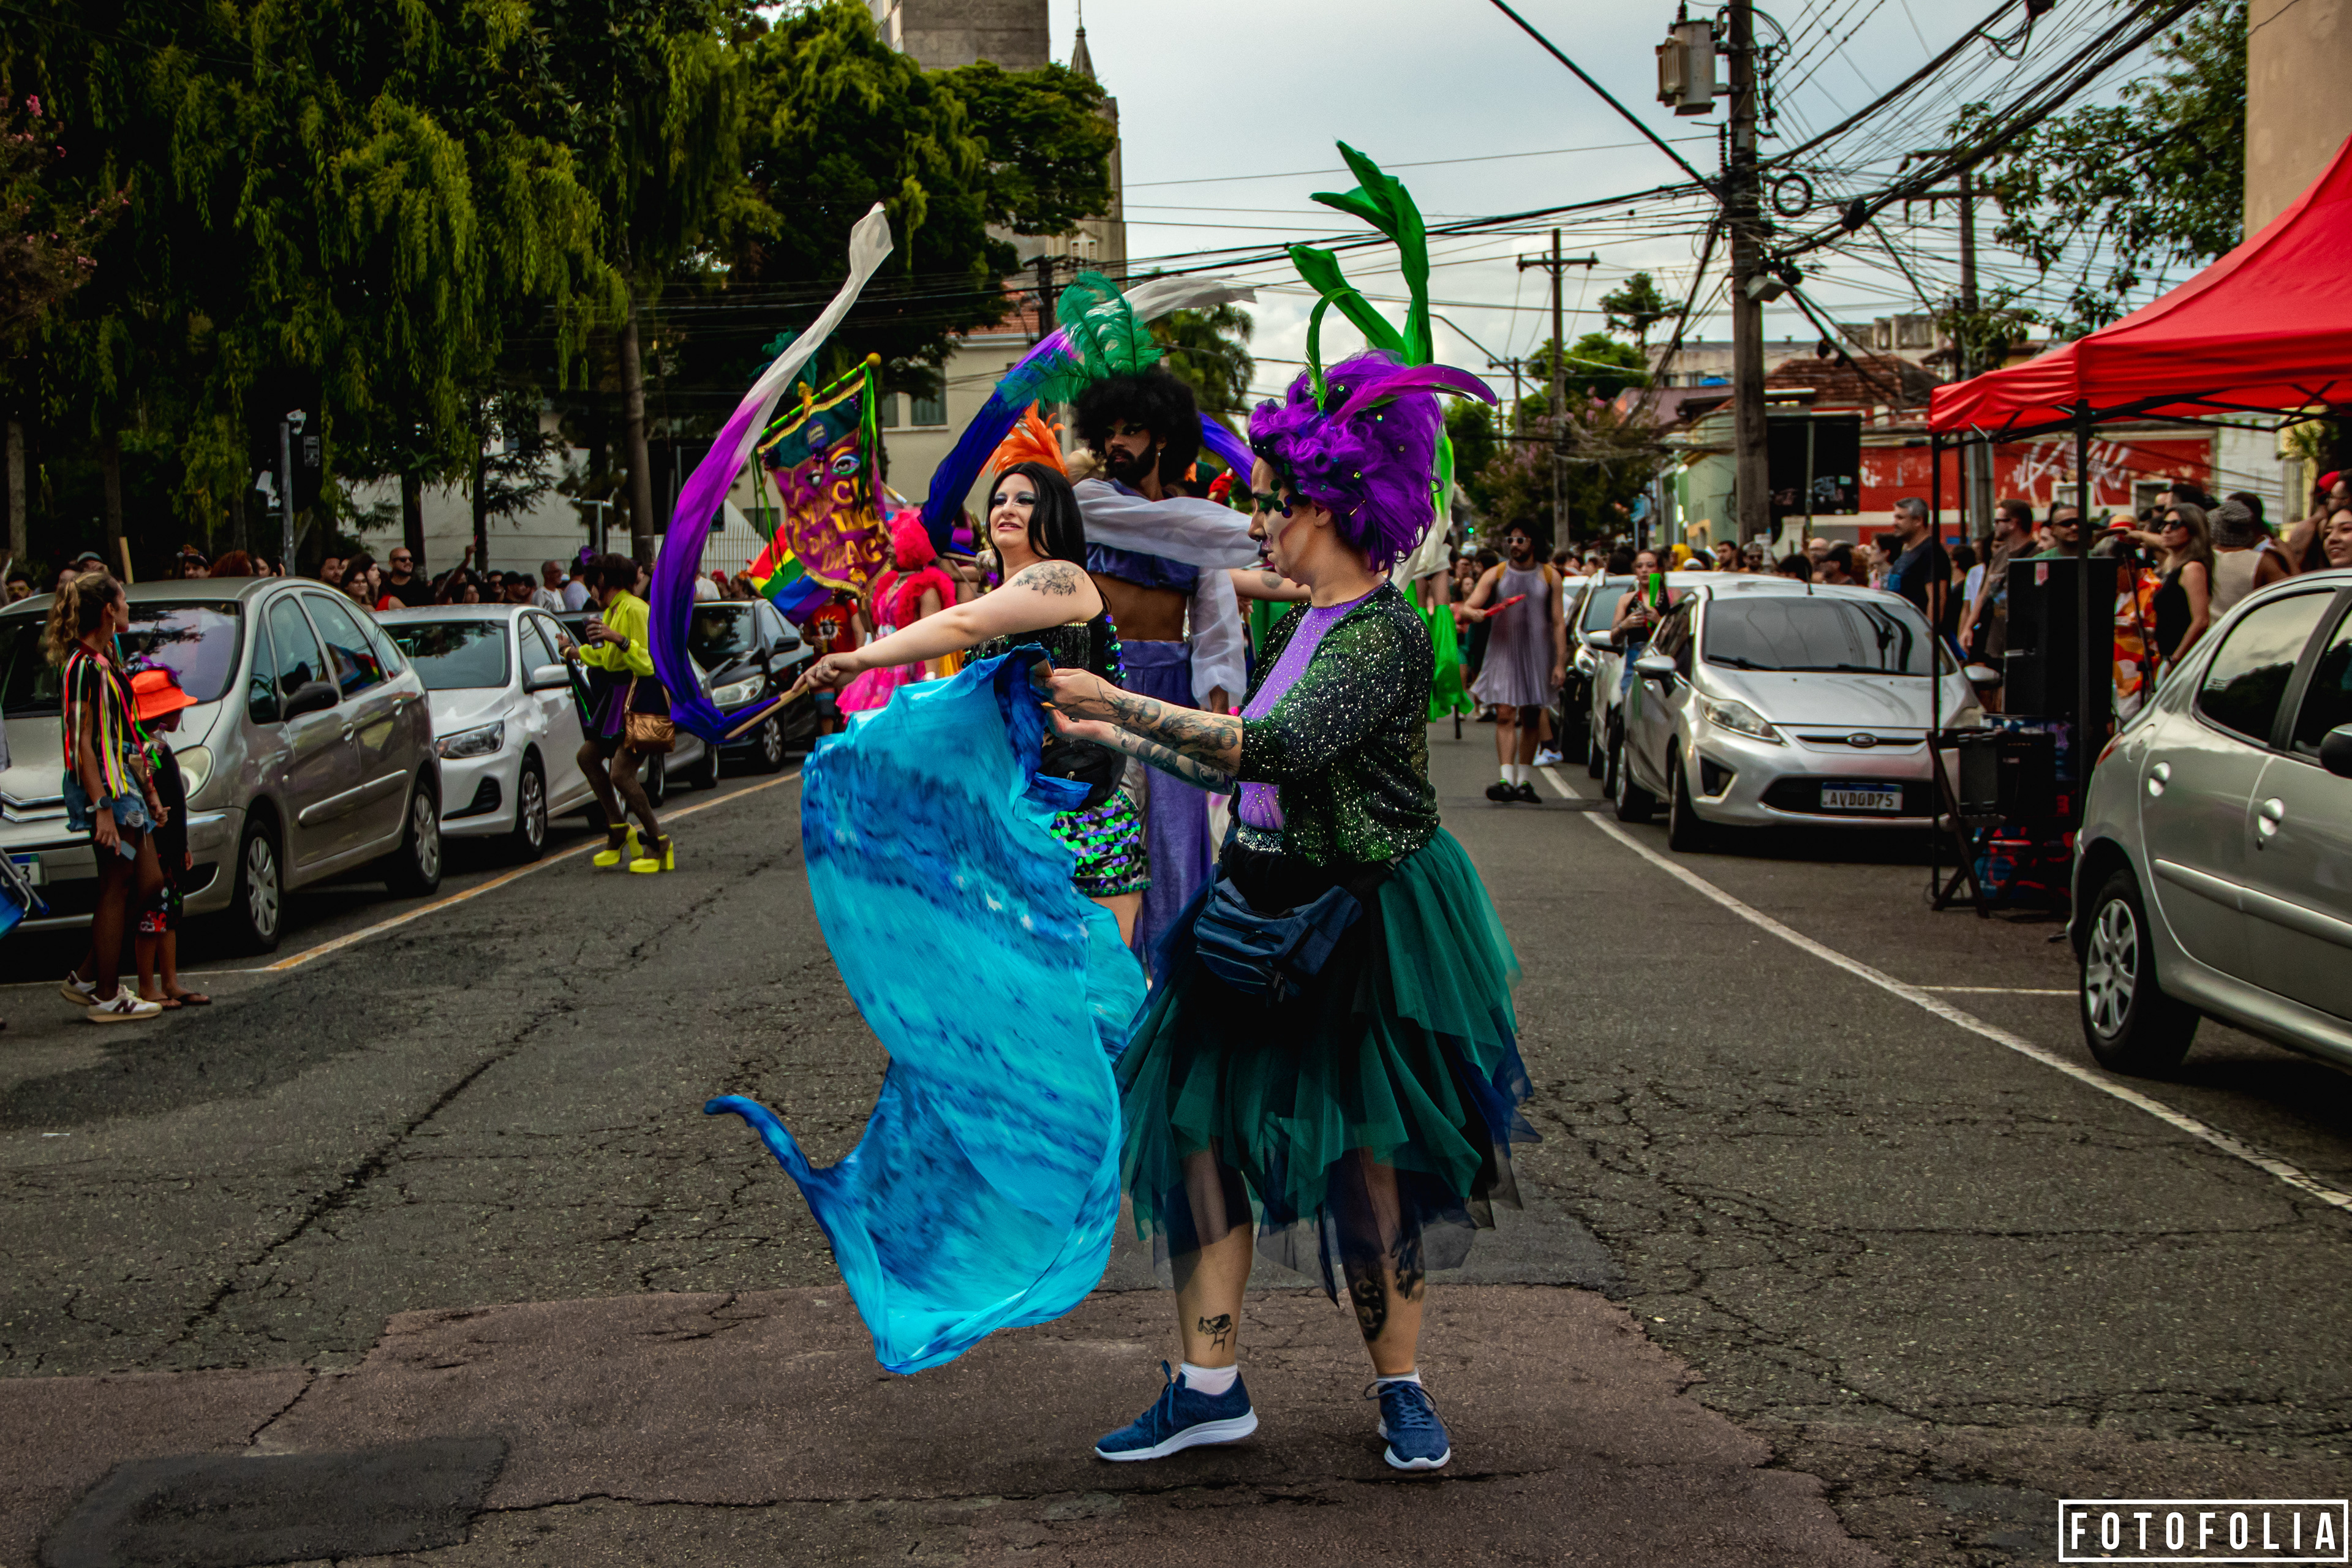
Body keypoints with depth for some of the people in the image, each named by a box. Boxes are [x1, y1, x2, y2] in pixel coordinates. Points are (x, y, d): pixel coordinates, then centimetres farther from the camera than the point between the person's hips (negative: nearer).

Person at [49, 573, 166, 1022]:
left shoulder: (104, 661, 15)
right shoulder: (84, 667, -16)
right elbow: (82, 744, -19)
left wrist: (147, 788, 23)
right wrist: (101, 807, -23)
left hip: (123, 783, 10)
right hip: (103, 787, -10)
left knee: (148, 881, 11)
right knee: (117, 888, -4)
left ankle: (86, 977, 17)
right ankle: (107, 996, 3)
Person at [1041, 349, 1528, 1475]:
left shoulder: (1382, 630, -18)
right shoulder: (1298, 622, 10)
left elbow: (1280, 749, -30)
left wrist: (1119, 702, -27)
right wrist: (1112, 737, 19)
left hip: (1364, 921, -8)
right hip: (1265, 906, 8)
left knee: (1372, 1156, 2)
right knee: (1201, 1122, 3)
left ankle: (1400, 1385, 19)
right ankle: (1209, 1384, 11)